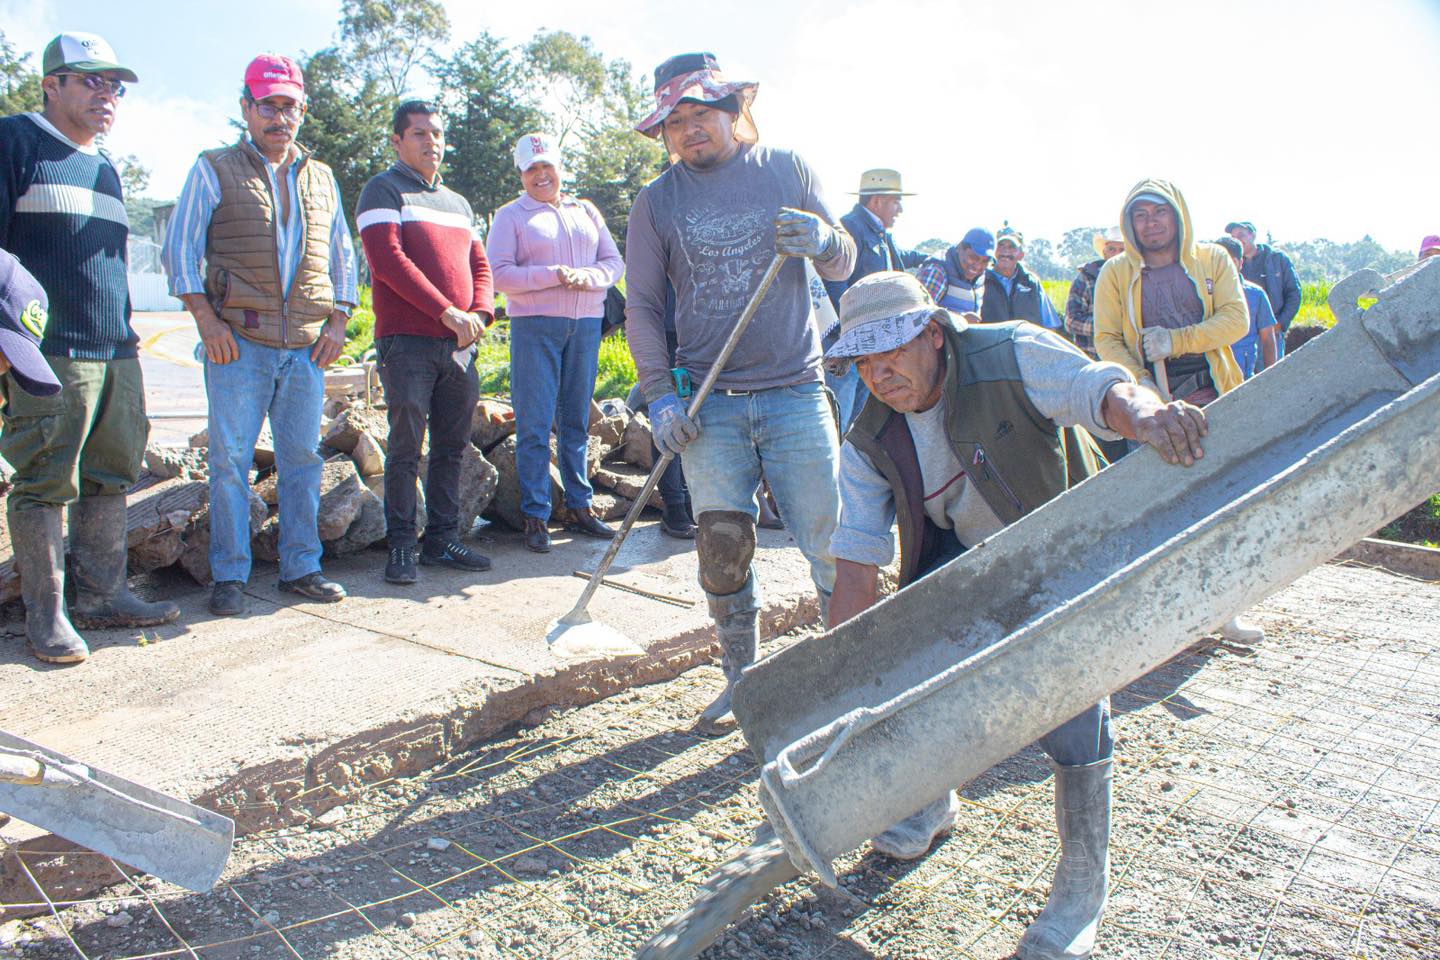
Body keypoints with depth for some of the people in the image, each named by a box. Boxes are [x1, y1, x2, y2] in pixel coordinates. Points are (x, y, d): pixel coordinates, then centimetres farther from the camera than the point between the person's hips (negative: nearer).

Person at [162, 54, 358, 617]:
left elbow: (343, 255, 20)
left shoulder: (320, 178, 18)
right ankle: (230, 576, 6)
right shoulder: (215, 169, 7)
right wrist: (206, 318, -8)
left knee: (302, 457, 5)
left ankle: (300, 567, 13)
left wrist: (338, 320, 7)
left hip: (306, 345, 3)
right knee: (230, 458, -2)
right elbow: (179, 248, 2)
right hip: (239, 341, -3)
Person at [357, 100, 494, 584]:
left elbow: (480, 264, 19)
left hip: (459, 345, 6)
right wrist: (445, 312, -15)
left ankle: (443, 539, 15)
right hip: (407, 342, -6)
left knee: (451, 448, 8)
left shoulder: (458, 202, 23)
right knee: (406, 448, -4)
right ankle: (401, 545, 3)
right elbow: (388, 259, -11)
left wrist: (479, 312, -2)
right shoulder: (384, 190, 2)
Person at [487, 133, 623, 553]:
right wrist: (554, 275, -14)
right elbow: (499, 274, -5)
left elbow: (614, 261, 12)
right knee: (535, 425, -5)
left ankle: (580, 507, 15)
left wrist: (588, 277, -10)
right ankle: (535, 517, -1)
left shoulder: (586, 211, 18)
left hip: (586, 325, 4)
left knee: (576, 422, 8)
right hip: (534, 325, -4)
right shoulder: (510, 215, 6)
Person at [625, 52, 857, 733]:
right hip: (710, 403, 1)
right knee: (723, 548, 2)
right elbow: (642, 306, 6)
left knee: (830, 542, 0)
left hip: (795, 392, 0)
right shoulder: (656, 200, 7)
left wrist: (823, 240, -13)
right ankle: (742, 678, 19)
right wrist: (660, 395, -6)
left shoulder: (786, 170, 8)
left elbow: (844, 266, 11)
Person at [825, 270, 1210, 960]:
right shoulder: (870, 442, -14)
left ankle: (1083, 885, 1)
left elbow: (1099, 387, -44)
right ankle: (933, 799, 23)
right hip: (962, 553, 5)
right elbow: (858, 566, -17)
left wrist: (1143, 413, -69)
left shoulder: (1009, 356, -27)